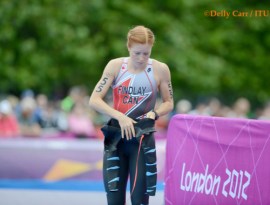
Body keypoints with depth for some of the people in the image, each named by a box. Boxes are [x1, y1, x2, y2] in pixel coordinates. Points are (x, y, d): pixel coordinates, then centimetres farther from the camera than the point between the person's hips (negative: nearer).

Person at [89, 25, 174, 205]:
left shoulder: (160, 70, -5)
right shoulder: (116, 66, -5)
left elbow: (169, 102, 8)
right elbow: (94, 100, -8)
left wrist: (155, 113, -14)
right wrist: (120, 116, -21)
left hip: (142, 139, -1)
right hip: (116, 136, 1)